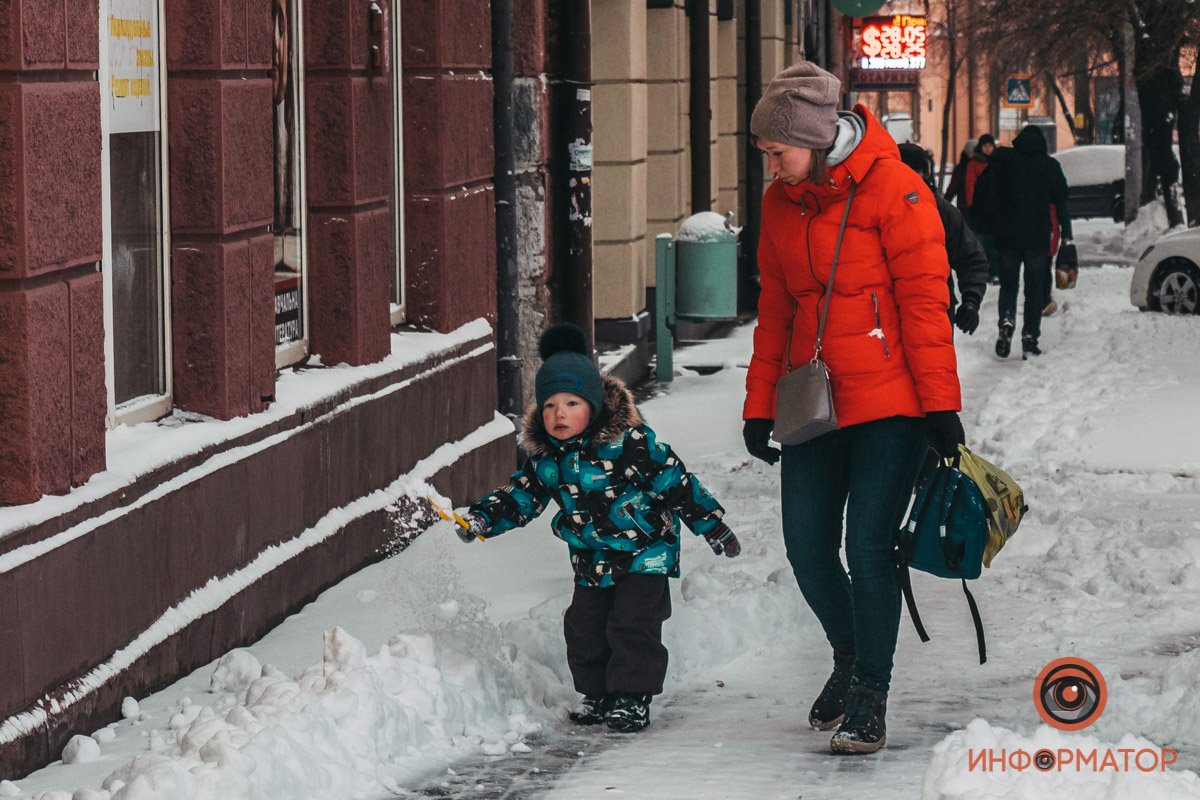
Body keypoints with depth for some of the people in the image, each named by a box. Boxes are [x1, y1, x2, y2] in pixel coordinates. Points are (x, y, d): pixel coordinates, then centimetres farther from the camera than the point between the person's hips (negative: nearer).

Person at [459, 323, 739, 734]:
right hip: (592, 560, 6)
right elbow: (521, 496, 9)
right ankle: (598, 695, 22)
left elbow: (675, 482, -13)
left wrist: (712, 526, -9)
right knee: (584, 627, 6)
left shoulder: (630, 441, -18)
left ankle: (632, 698, 1)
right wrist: (483, 518, -6)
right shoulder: (545, 457, -2)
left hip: (645, 551, -6)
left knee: (632, 624, -10)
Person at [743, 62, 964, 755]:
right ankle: (851, 658, 31)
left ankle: (870, 701, 2)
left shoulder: (892, 190, -10)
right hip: (813, 404, 6)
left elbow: (925, 300, -10)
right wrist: (759, 405, 14)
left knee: (869, 547, -9)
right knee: (808, 548, 5)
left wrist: (941, 405, -12)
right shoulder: (780, 205, 10)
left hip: (889, 402, -6)